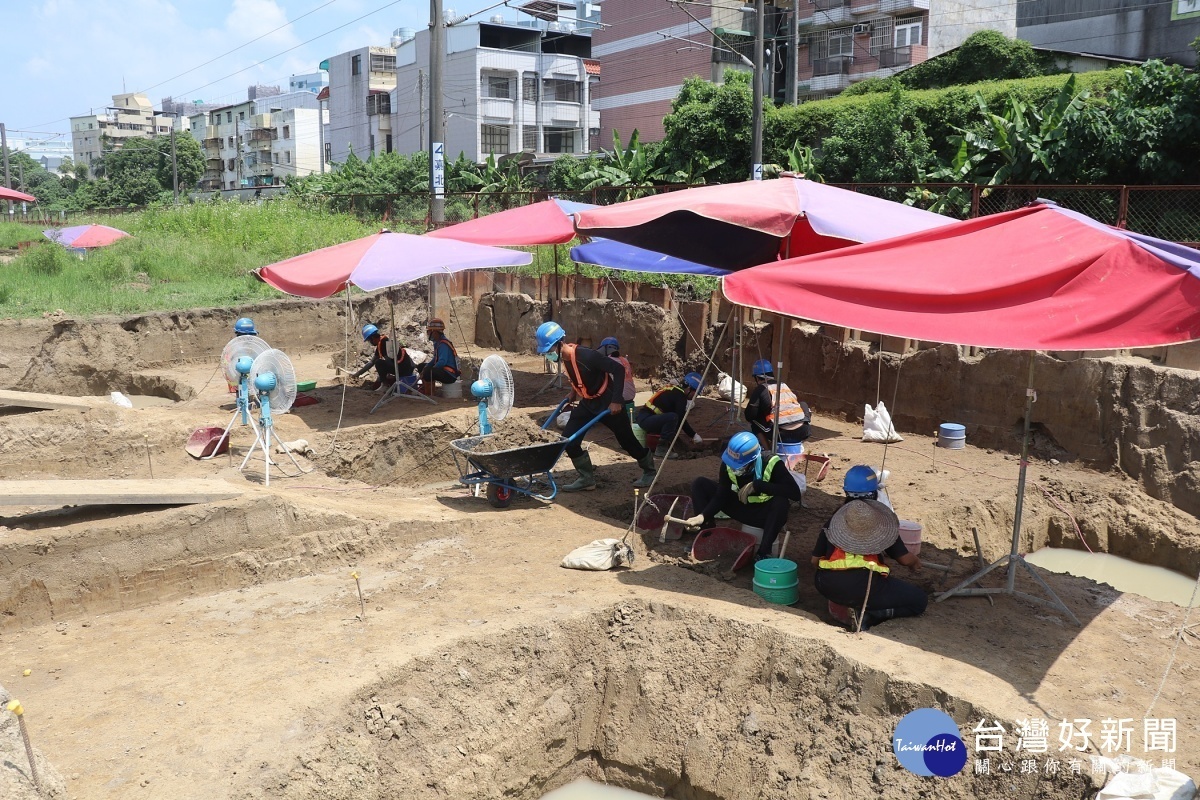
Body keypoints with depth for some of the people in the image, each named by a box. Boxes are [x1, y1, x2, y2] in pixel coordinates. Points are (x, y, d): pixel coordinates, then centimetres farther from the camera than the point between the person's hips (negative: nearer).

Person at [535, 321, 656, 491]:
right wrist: (573, 393, 16)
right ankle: (587, 478, 10)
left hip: (607, 403, -7)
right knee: (568, 439, -4)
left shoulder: (587, 356, -31)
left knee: (626, 440, 6)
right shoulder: (564, 358, -7)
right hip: (587, 403, 7)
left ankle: (649, 471, 31)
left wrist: (616, 400, -29)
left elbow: (618, 369, -29)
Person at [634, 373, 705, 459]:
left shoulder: (674, 390, 16)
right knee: (673, 417, -28)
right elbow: (681, 420, -16)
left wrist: (689, 433, 22)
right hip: (645, 419, -10)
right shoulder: (680, 395, -14)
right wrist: (694, 435, -7)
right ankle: (661, 449, -20)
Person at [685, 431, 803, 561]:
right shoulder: (728, 463, -17)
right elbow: (721, 496, -13)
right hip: (740, 506, 4)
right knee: (699, 484, -10)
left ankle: (764, 552, -26)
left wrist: (757, 485, -40)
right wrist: (702, 516, -29)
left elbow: (795, 493, -39)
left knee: (781, 502, -40)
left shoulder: (772, 464, -29)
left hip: (764, 513, -4)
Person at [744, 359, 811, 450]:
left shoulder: (760, 389, 5)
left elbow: (749, 416, 3)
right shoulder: (784, 385, 21)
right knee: (803, 405, 34)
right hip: (803, 432, 4)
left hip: (782, 435, -4)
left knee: (755, 423, 20)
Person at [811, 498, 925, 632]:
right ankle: (866, 616, -6)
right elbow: (906, 559, 15)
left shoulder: (831, 525, 16)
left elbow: (815, 561, 19)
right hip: (863, 586, -3)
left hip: (827, 587, 3)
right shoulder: (883, 528, 11)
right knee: (919, 601, 10)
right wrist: (915, 563, 39)